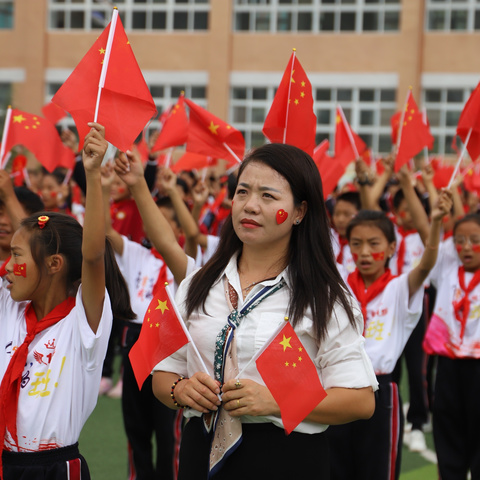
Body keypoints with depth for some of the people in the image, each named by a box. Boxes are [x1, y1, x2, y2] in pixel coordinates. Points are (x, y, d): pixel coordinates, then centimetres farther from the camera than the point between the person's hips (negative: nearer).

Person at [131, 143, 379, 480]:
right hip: (202, 452, 4)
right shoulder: (198, 285, 8)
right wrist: (181, 390, -11)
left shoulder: (325, 297, -6)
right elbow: (163, 372, 12)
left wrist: (274, 401, -22)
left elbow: (361, 401, -11)